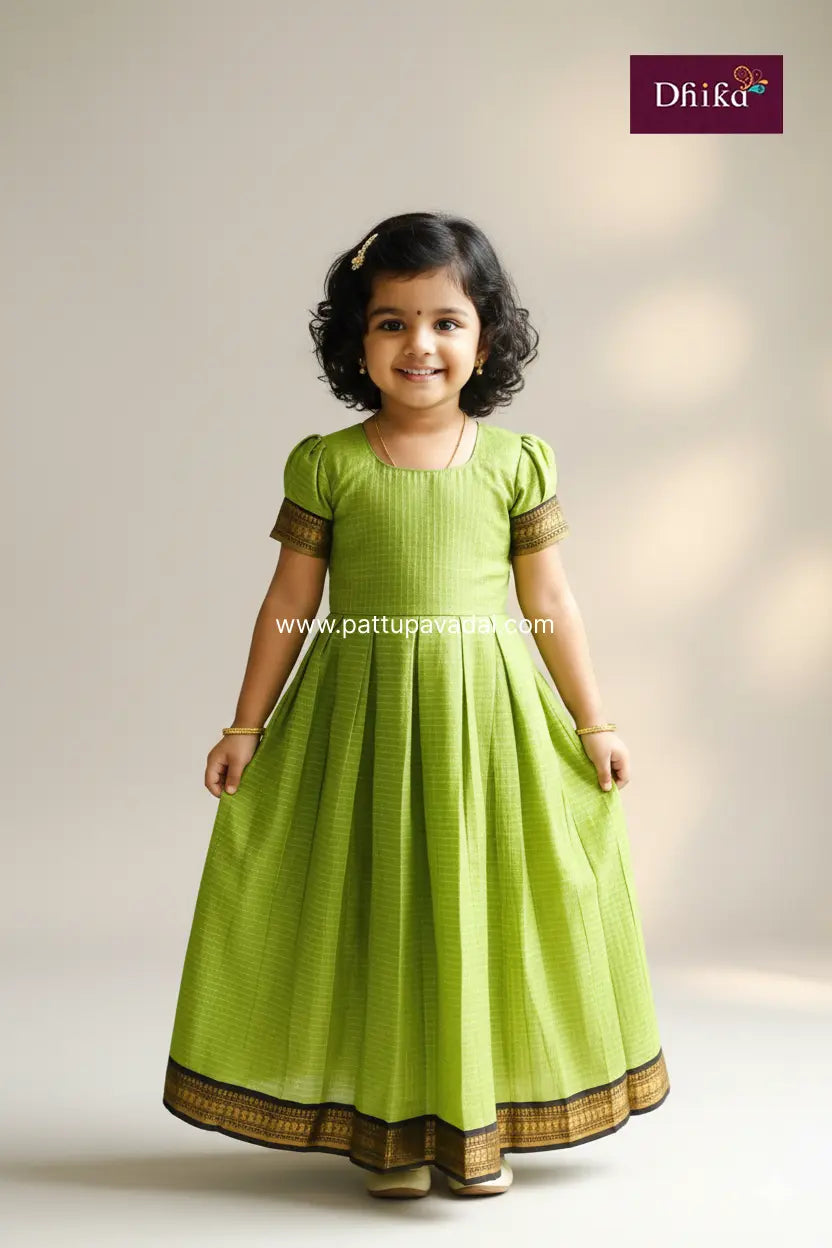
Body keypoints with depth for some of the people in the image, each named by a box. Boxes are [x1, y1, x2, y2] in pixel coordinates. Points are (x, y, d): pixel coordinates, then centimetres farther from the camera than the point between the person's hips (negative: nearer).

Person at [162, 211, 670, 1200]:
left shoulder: (516, 462, 1)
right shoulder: (326, 464, -1)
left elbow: (550, 600, 6)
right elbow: (289, 601, 3)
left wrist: (593, 722, 7)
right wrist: (247, 725, 4)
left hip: (487, 717, 1)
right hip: (364, 711, 0)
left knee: (482, 908, 7)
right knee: (377, 914, 6)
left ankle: (478, 1123, 23)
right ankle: (390, 1127, 21)